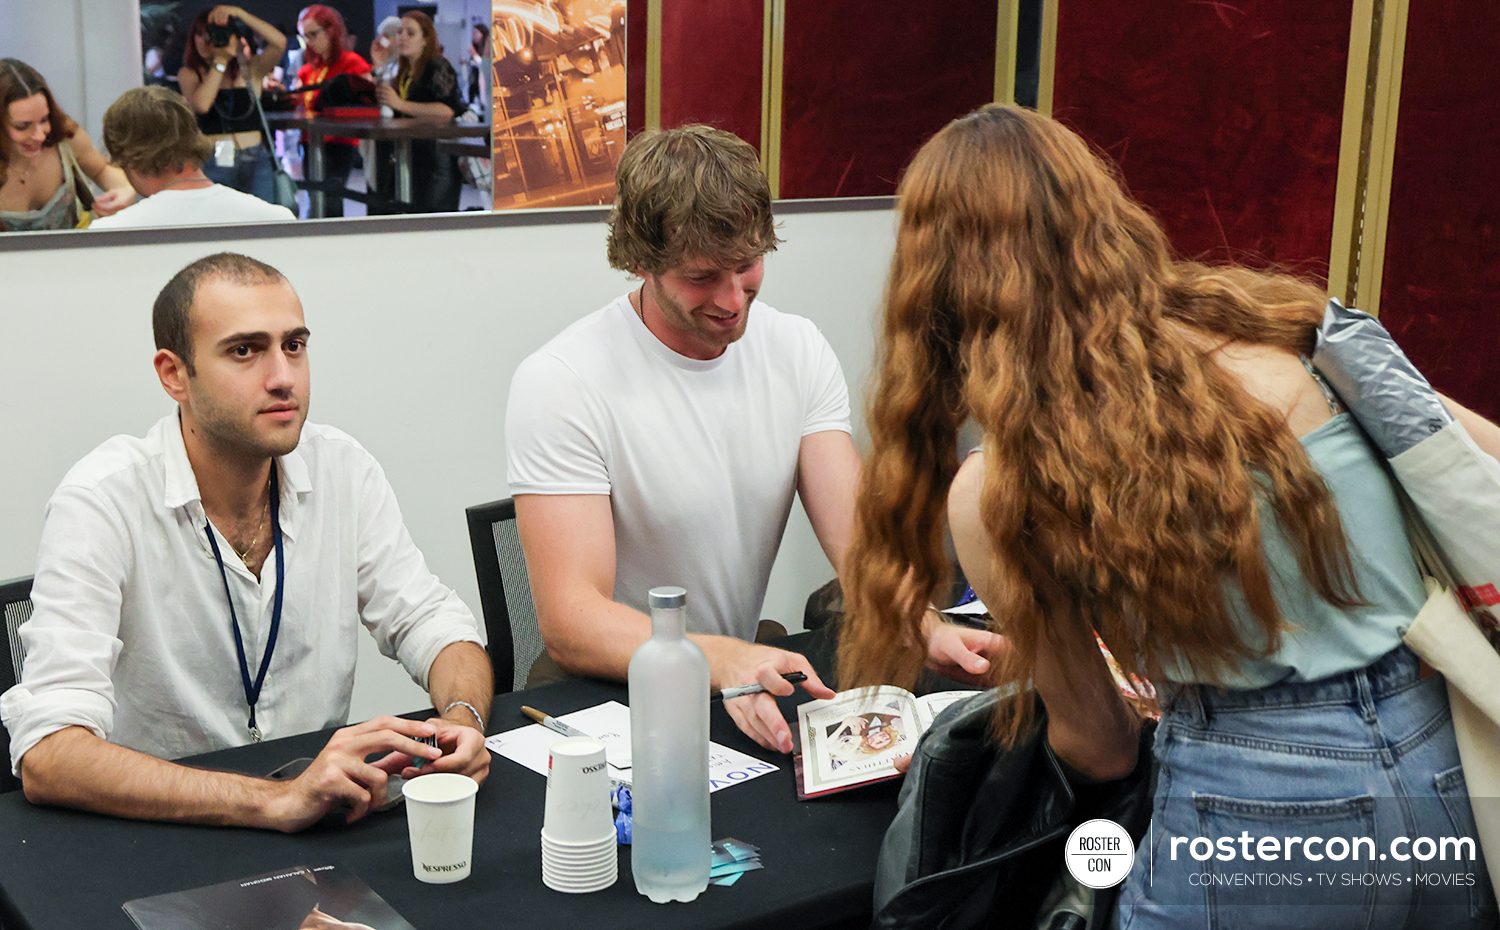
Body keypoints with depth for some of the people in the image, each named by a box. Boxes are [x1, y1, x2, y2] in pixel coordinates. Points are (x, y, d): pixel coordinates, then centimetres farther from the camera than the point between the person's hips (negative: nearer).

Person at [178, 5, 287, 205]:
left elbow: (279, 42, -10)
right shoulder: (189, 74, 6)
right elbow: (201, 104, -15)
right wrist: (220, 61, -8)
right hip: (212, 165, -1)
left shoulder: (250, 69, 7)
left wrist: (239, 13, -13)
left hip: (255, 164, 1)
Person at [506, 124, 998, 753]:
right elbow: (570, 620, -24)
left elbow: (856, 535, -7)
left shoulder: (800, 352, 1)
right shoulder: (561, 383, -17)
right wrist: (723, 661, -42)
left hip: (755, 662, 4)